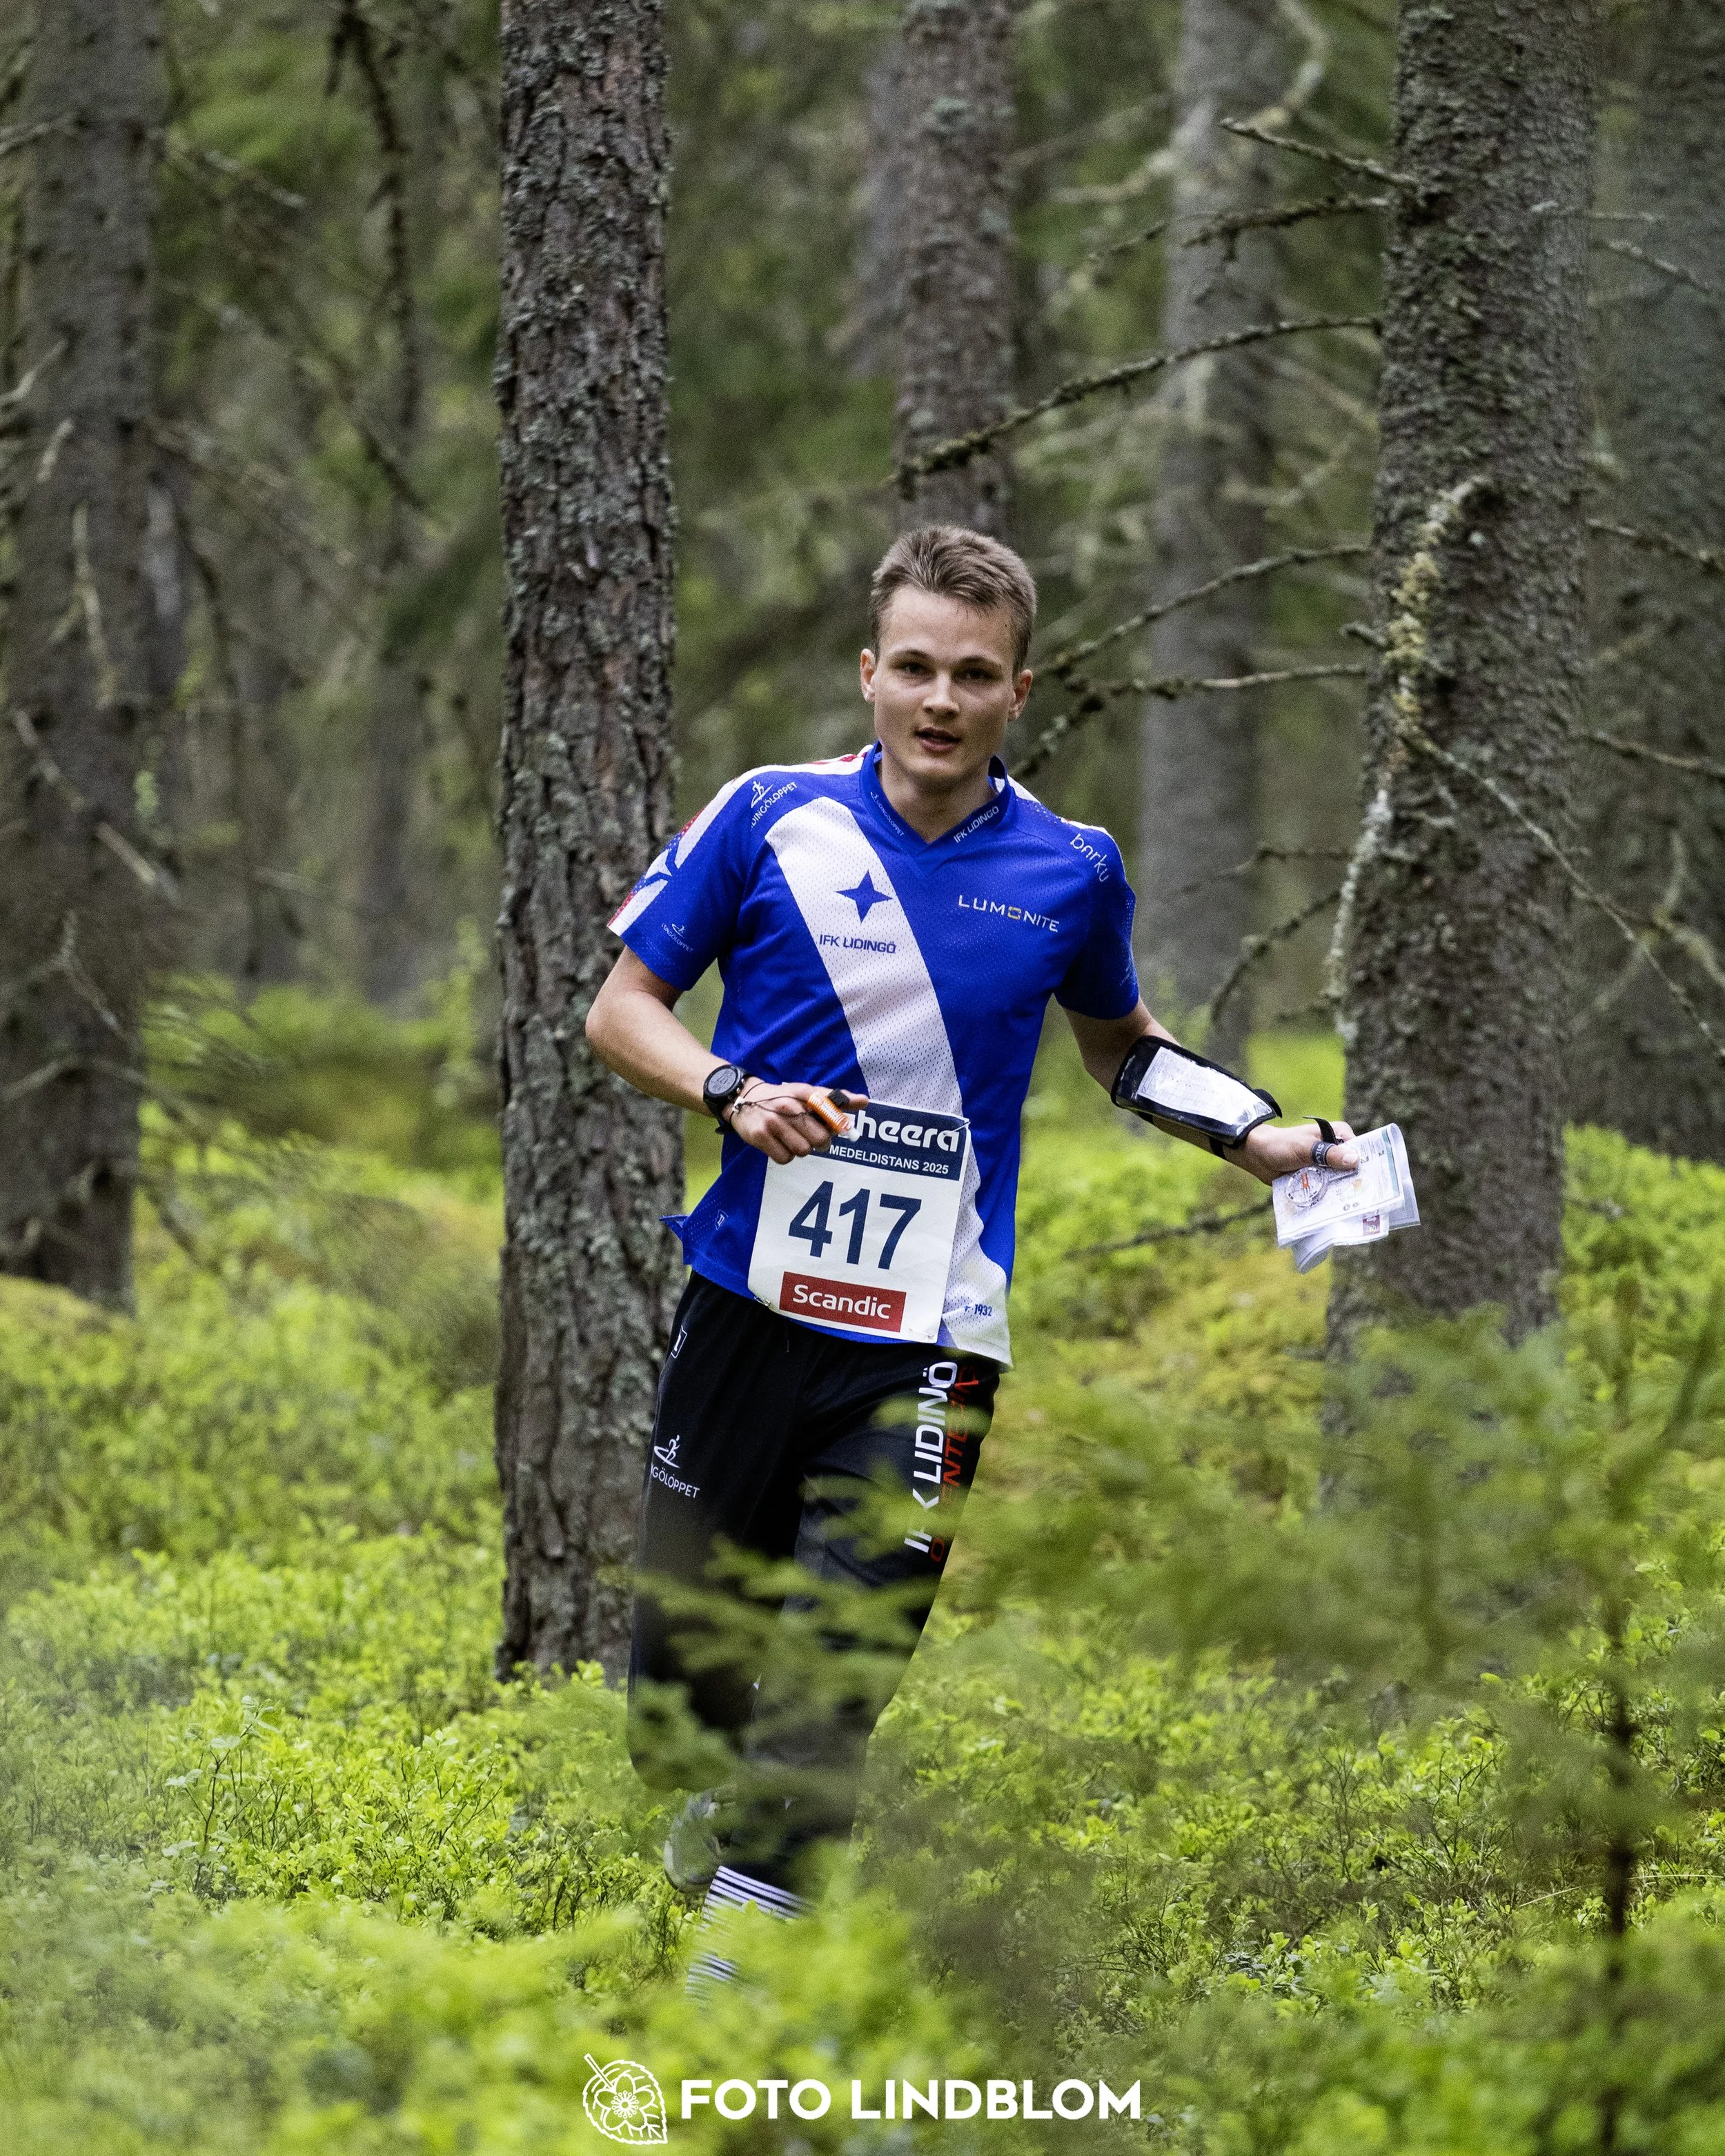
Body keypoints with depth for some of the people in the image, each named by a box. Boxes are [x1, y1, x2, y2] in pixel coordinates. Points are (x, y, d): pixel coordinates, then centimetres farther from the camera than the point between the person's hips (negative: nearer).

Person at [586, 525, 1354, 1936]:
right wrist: (736, 1093, -13)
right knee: (681, 1675, 9)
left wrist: (1258, 1141, 15)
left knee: (832, 1678, -11)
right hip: (749, 1303, 1)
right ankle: (722, 1817, 41)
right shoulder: (769, 819, -1)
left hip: (927, 1342, 0)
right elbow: (622, 1008, 4)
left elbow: (1119, 1041, 25)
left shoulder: (1072, 869, 5)